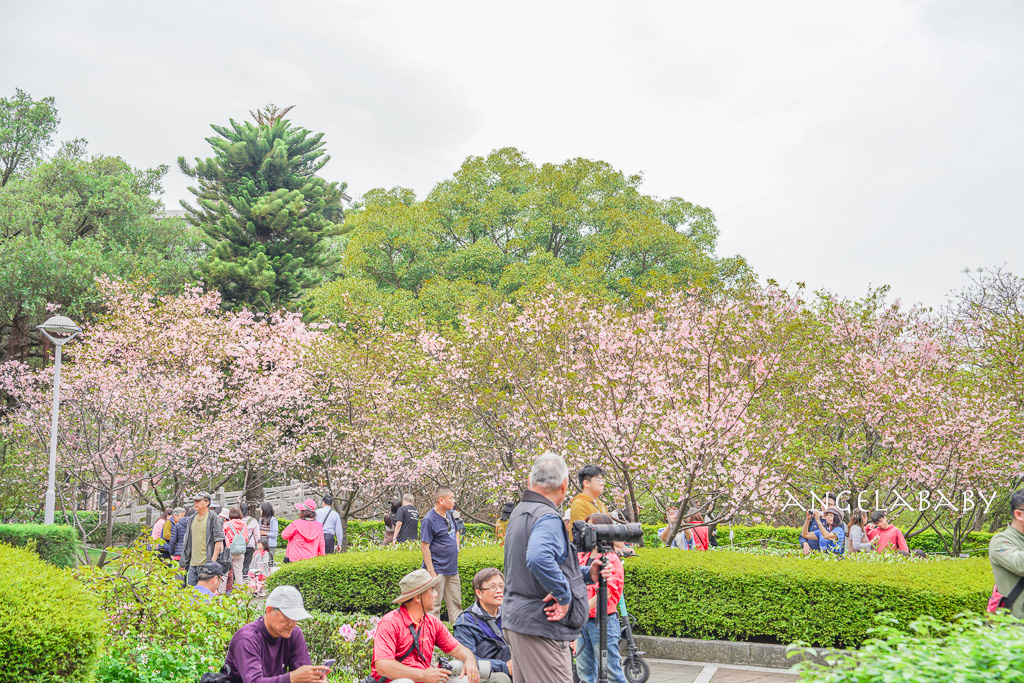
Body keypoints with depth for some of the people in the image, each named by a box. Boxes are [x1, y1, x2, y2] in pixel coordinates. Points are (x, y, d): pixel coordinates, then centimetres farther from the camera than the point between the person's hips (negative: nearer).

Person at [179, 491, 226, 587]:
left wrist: (213, 560, -16)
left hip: (206, 564, -6)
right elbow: (187, 542, 20)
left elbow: (219, 541, -9)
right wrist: (183, 563, 17)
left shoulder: (213, 519, -4)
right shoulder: (191, 519, 15)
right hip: (192, 564, 6)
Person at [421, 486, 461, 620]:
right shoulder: (429, 519, -15)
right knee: (434, 606, -1)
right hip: (438, 570, -8)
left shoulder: (449, 514, 10)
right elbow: (424, 546, -17)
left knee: (456, 603, 13)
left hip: (452, 569, 8)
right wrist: (431, 571, -20)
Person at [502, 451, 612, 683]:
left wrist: (587, 573, 11)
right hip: (540, 627, -10)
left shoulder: (519, 512, 16)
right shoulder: (547, 517, -17)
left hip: (515, 620, 10)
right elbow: (538, 558, -36)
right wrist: (564, 595, -23)